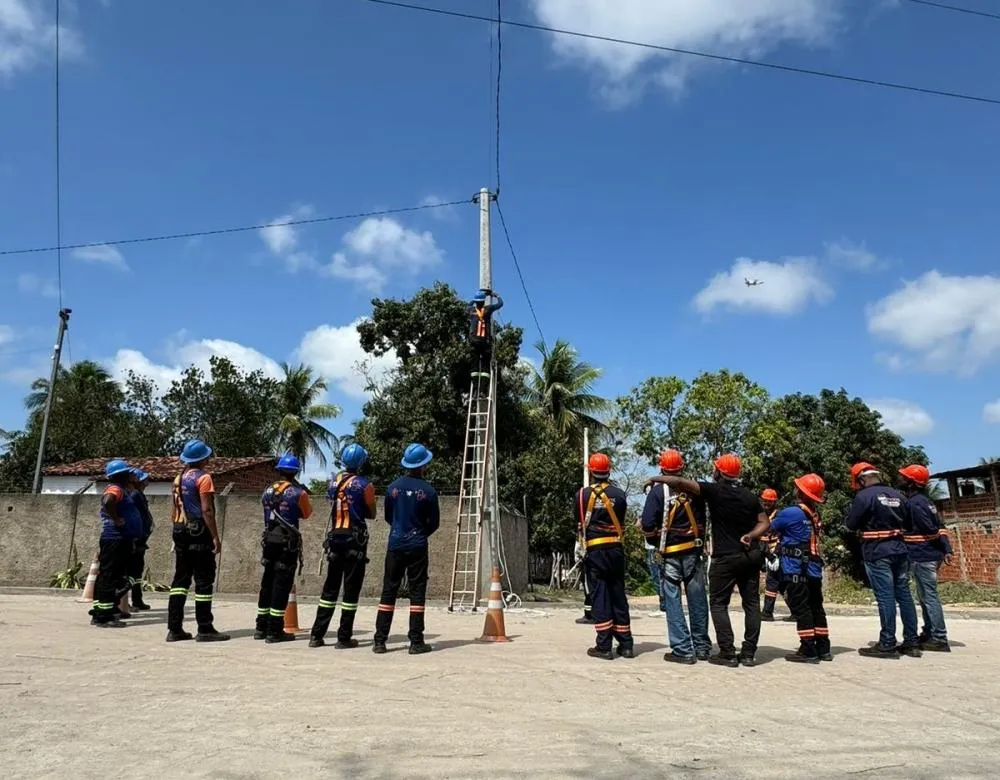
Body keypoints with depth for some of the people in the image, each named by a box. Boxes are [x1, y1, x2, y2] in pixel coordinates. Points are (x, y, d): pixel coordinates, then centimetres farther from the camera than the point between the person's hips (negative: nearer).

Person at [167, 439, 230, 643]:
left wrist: (177, 529, 21)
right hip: (199, 533, -8)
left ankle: (174, 628, 9)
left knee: (180, 579, 9)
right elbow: (207, 510, -16)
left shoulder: (179, 478, 13)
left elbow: (175, 509, 15)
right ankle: (205, 629, -1)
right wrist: (215, 537, -15)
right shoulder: (203, 478, -10)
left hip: (181, 532, 8)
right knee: (204, 580, -3)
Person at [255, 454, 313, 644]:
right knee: (282, 585, -1)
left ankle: (261, 627, 22)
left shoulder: (267, 492, 7)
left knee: (267, 583, 15)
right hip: (288, 543, -6)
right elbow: (307, 514, 4)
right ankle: (275, 631, 0)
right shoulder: (298, 493, -10)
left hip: (269, 541, 6)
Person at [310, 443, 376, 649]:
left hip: (334, 537, 5)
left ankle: (317, 635, 13)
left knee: (330, 586, 12)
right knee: (351, 587, 2)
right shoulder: (364, 485, -9)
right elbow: (371, 514, -2)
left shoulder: (333, 482, 7)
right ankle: (344, 637, 4)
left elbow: (334, 508, 12)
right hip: (355, 538, -5)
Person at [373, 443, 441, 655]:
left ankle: (380, 641, 7)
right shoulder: (428, 491, -7)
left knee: (389, 591, 7)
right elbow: (434, 523, 1)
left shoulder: (393, 488, 0)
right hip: (417, 547, -3)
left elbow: (387, 516, 11)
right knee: (417, 592, 3)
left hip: (395, 545, 3)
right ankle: (416, 642, 3)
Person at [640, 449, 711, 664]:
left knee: (673, 601, 2)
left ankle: (683, 650, 0)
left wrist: (655, 542, 5)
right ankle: (702, 647, 21)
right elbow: (702, 519, 7)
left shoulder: (657, 491, -9)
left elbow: (648, 524, -12)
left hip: (669, 554, -3)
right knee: (697, 599, 11)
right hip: (694, 550, 3)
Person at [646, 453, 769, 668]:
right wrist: (750, 536, -3)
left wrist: (655, 479, -2)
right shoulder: (750, 496, 8)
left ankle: (728, 653, -2)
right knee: (751, 603, 9)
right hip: (750, 556, 6)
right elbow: (763, 523, 7)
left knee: (719, 603, 3)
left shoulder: (715, 491, -10)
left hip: (725, 558, -5)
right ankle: (749, 653, 11)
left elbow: (679, 482, -14)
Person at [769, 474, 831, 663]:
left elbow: (771, 528, -1)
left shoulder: (791, 513, -14)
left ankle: (808, 650, -2)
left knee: (801, 610, -3)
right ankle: (823, 648, 19)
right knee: (816, 608, 13)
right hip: (814, 569, 8)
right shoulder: (814, 515, 10)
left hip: (796, 570, -8)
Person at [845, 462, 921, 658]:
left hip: (877, 552, -6)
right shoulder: (897, 495, 11)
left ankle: (887, 644, -3)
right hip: (899, 550, 6)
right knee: (904, 594, 10)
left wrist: (866, 523, 12)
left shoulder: (864, 496, -9)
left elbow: (850, 525, -6)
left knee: (885, 596, -6)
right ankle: (911, 642, 15)